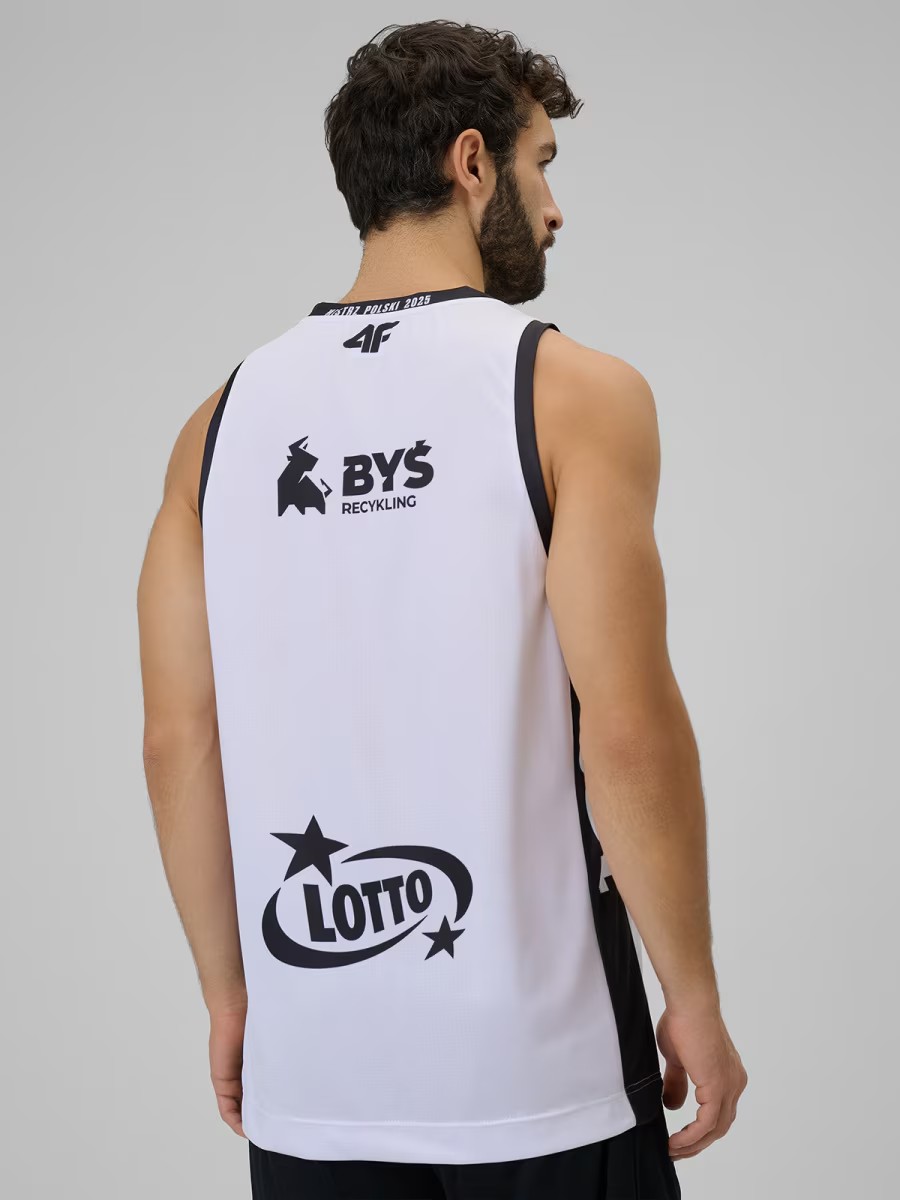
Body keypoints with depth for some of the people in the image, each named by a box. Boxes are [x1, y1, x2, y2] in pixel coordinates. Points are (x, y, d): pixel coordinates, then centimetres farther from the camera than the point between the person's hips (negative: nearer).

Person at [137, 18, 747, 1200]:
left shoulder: (226, 416, 5)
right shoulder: (572, 390, -8)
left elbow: (179, 742, 4)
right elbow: (627, 735, -14)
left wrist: (228, 992, 13)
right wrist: (694, 996, -4)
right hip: (534, 1062, -4)